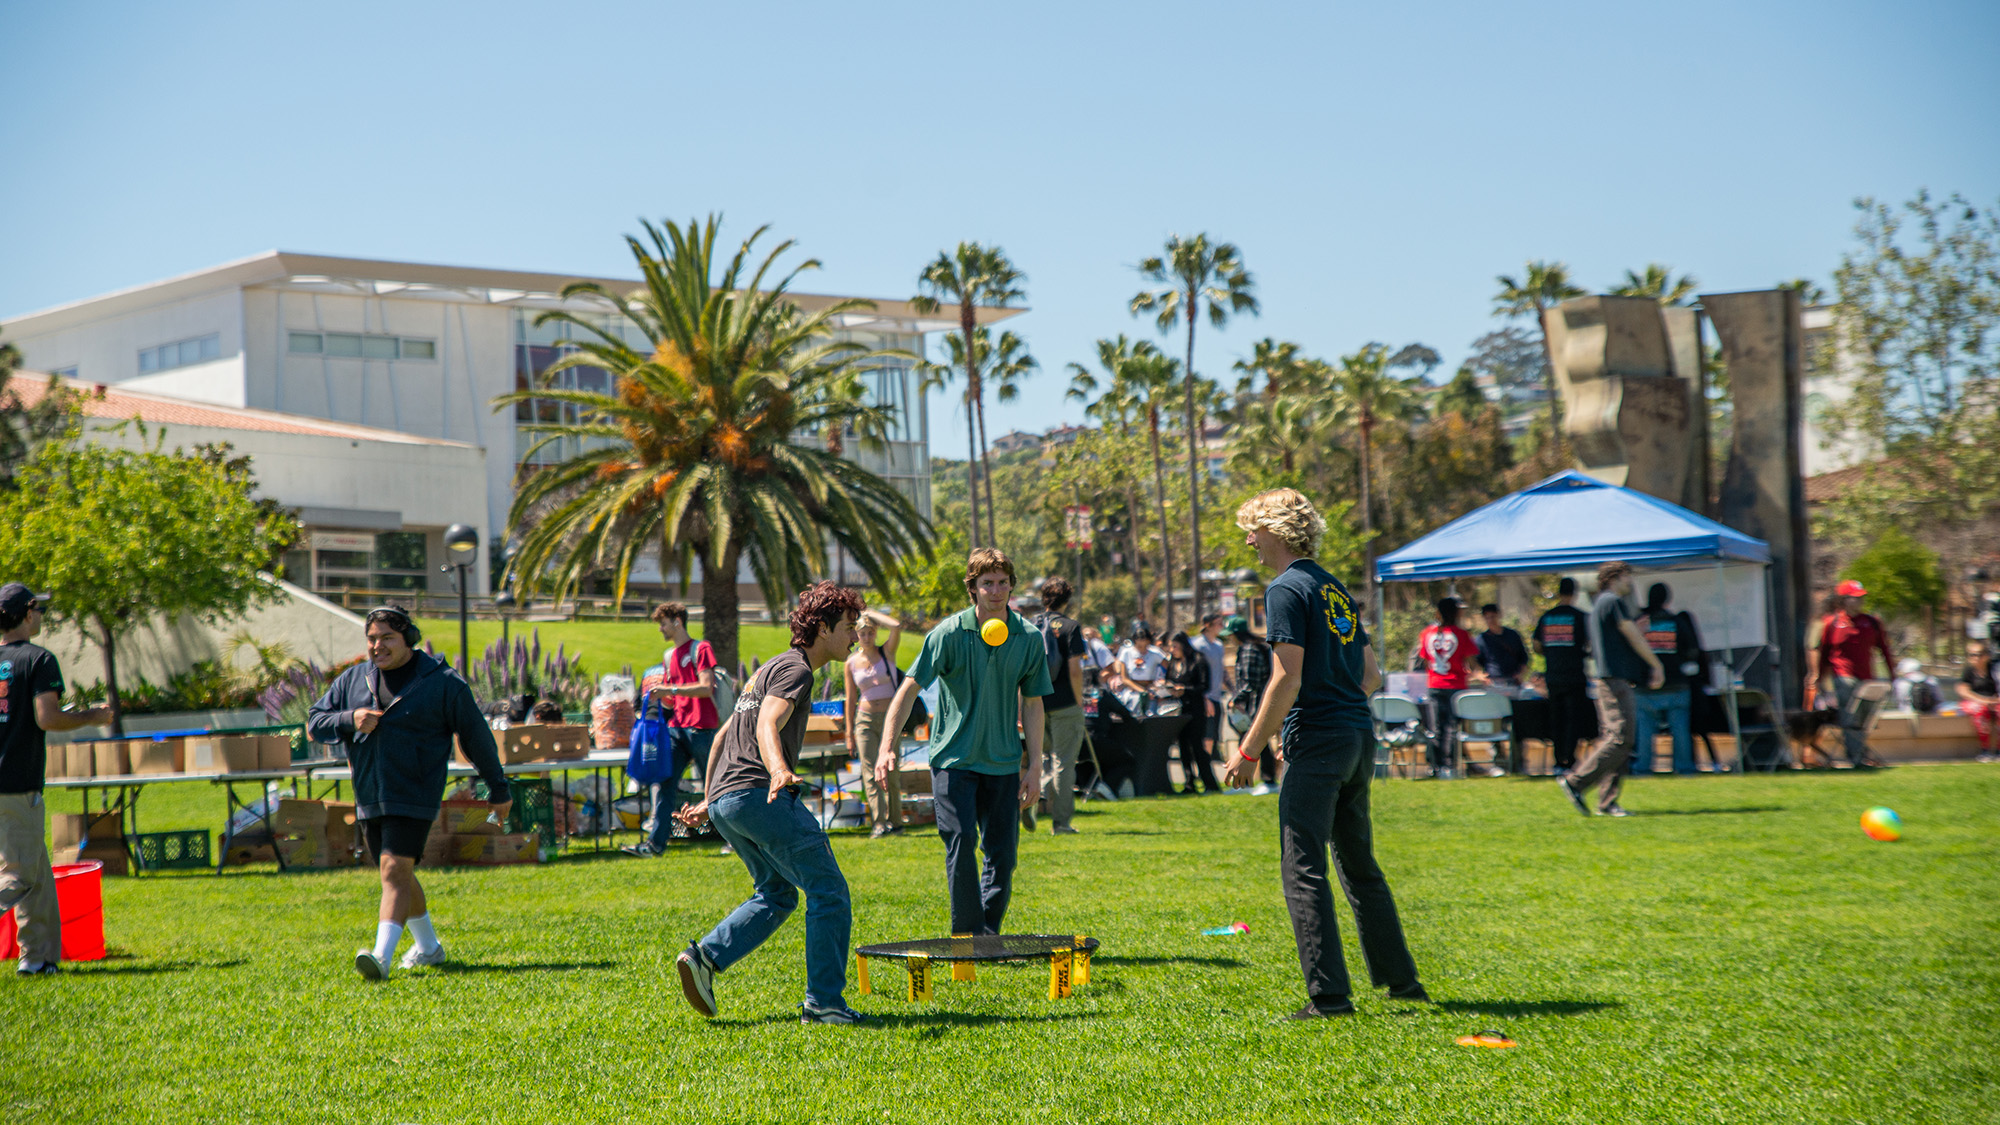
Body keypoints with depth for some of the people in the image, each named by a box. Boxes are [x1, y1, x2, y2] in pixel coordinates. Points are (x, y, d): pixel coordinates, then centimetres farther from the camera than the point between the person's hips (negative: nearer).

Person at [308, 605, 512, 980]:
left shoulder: (444, 683, -4)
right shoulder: (352, 680, 9)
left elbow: (477, 737, 2)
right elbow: (314, 723, 8)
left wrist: (498, 790, 7)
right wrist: (350, 720, -13)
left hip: (414, 798, -6)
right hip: (369, 800, 6)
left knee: (395, 870, -20)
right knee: (398, 876, 16)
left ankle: (382, 956, -28)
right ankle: (428, 947, 34)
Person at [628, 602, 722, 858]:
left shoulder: (700, 649, -6)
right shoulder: (668, 656, 18)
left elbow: (706, 688, -17)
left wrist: (669, 689, -22)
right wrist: (658, 696, 2)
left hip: (700, 728, -7)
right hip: (676, 726, 7)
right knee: (663, 780, -3)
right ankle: (656, 841, -5)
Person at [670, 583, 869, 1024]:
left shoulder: (771, 669, 27)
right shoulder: (795, 668, -5)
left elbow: (722, 736, 31)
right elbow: (767, 726, -24)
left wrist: (708, 802, 35)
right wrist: (778, 771, -43)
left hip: (725, 802, 10)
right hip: (759, 795, -10)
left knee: (776, 894, 19)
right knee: (829, 892, -5)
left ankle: (704, 957, 2)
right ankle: (823, 1001, -6)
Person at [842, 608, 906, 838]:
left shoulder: (887, 653, 0)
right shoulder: (850, 664, 6)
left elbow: (897, 626, -19)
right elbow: (851, 699, 11)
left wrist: (872, 614, -6)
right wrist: (849, 733, 10)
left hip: (890, 717, -2)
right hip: (865, 719, 2)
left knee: (889, 771, -1)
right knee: (870, 772, -9)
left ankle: (895, 821, 12)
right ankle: (878, 823, -15)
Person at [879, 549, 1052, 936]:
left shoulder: (1028, 638, -1)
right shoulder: (950, 633, -10)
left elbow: (1032, 704, 7)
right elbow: (910, 687, -7)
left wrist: (1035, 767, 4)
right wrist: (887, 747, -16)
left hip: (1003, 762, 3)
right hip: (953, 757, -3)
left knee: (1003, 853, 3)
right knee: (961, 845, -11)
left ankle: (990, 937, 17)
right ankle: (966, 936, 1)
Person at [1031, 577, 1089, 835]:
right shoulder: (1070, 627, -7)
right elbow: (1074, 670, -14)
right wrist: (1079, 700, -2)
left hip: (1038, 705, 4)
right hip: (1064, 705, -4)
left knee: (1047, 756, 20)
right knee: (1063, 762, 2)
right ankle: (1061, 821, 3)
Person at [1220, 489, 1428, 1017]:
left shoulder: (1287, 590, -10)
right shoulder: (1336, 588, 17)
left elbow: (1288, 681, -17)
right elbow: (1371, 673, 19)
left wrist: (1248, 751, -13)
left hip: (1317, 742, -9)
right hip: (1360, 738, 9)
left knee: (1303, 869, -6)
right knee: (1359, 863, 18)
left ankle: (1330, 994, -10)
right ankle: (1400, 979, 23)